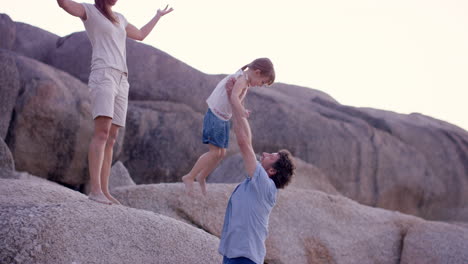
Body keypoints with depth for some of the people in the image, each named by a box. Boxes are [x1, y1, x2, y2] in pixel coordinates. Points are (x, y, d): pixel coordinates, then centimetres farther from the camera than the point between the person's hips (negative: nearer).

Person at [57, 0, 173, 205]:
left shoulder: (119, 19, 27)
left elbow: (140, 35, 42)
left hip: (121, 82, 8)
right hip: (102, 77, -8)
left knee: (110, 139, 0)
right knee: (102, 132, -23)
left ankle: (104, 191, -3)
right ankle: (94, 189, -30)